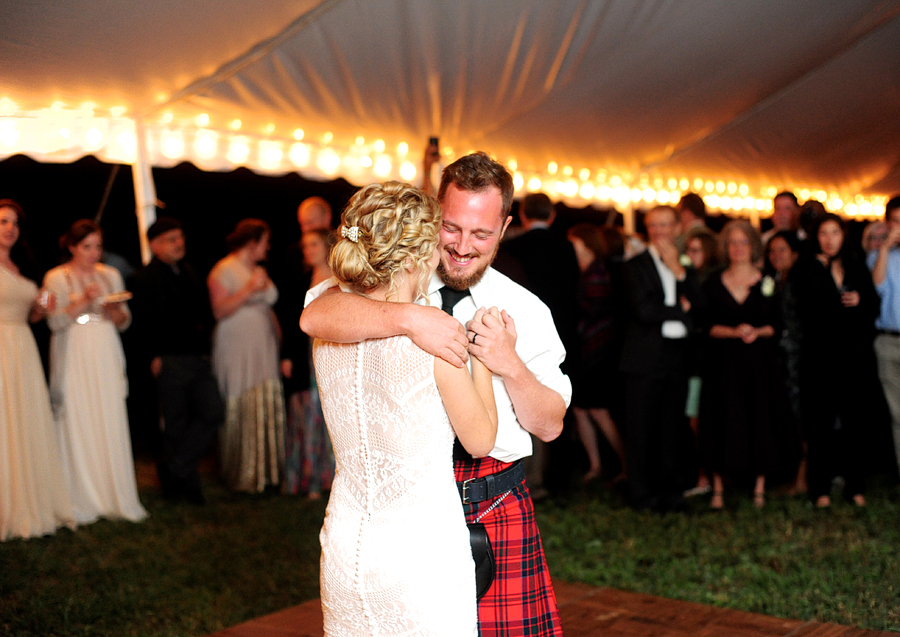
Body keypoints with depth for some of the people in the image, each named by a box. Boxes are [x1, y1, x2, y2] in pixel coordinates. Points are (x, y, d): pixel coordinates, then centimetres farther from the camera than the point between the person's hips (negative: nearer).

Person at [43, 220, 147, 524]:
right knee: (78, 424, -4)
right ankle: (82, 501, 3)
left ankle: (116, 496, 5)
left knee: (112, 424, -1)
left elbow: (125, 322, 13)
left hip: (106, 358, 3)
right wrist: (84, 301, -19)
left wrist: (115, 310, -8)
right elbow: (55, 322, -7)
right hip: (74, 359, -3)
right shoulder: (56, 278, 2)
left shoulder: (111, 275, 12)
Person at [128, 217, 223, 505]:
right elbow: (139, 325, -9)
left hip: (198, 359, 6)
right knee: (177, 424, 2)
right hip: (169, 361, -6)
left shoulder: (190, 273, 17)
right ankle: (187, 482, 16)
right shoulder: (143, 279, -4)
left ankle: (174, 469, 10)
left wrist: (204, 346, 9)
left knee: (213, 413, -2)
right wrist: (152, 359, -14)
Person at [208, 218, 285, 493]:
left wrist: (279, 338, 14)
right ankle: (243, 476, 2)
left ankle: (267, 470, 11)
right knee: (242, 411, -6)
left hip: (264, 350, 7)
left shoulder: (259, 271, 18)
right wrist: (249, 289, -20)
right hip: (237, 351, -7)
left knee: (269, 409, 3)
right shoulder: (223, 271, -6)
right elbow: (219, 311, -15)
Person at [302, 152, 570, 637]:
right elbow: (314, 317, -20)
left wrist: (510, 365, -13)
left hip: (496, 508, 1)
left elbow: (550, 426, 5)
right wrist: (410, 318, -32)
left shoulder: (526, 311, 6)